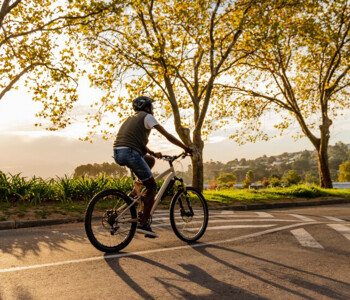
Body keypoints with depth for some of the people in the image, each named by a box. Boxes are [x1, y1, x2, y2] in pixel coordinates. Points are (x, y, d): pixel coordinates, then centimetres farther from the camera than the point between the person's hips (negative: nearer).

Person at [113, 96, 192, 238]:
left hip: (118, 154, 8)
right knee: (152, 187, 2)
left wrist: (153, 153, 25)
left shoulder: (132, 118, 30)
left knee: (150, 160, 29)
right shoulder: (147, 117, 6)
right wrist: (186, 148, 12)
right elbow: (168, 136, 4)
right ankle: (143, 224, -1)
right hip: (129, 153, -8)